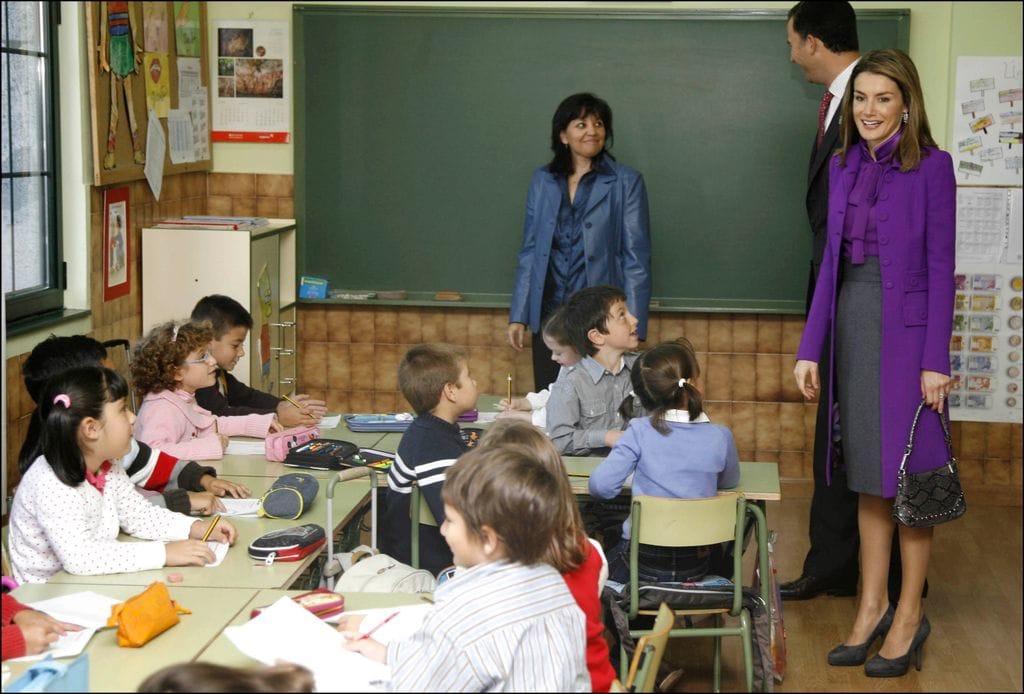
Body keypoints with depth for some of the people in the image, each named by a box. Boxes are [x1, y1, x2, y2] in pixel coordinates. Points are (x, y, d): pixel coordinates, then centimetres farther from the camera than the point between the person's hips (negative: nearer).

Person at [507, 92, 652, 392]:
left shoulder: (626, 183, -2)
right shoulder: (543, 181, 8)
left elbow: (636, 258, -4)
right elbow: (529, 251, 11)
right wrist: (518, 316, 6)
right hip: (549, 315, 3)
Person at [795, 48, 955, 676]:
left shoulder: (931, 165, -7)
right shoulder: (845, 166, 10)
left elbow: (941, 265, -9)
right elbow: (832, 261, 12)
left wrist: (936, 359, -14)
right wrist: (810, 348, 8)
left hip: (906, 327, -6)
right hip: (852, 324, 6)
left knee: (907, 473, 1)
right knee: (869, 474, 11)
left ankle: (910, 615, 12)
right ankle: (873, 606, 20)